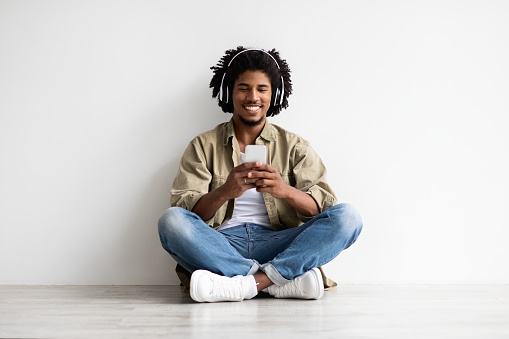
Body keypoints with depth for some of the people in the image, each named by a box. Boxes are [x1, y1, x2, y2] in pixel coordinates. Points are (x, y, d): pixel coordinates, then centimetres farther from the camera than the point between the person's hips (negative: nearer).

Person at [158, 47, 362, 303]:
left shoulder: (294, 146, 15)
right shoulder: (203, 146, 13)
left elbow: (324, 207, 1)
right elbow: (185, 211, -1)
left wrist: (285, 191, -21)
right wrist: (224, 192, -22)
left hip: (276, 245, 1)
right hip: (221, 245, 0)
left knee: (347, 217, -22)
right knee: (171, 220, -29)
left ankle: (252, 282, -34)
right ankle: (287, 279, -31)